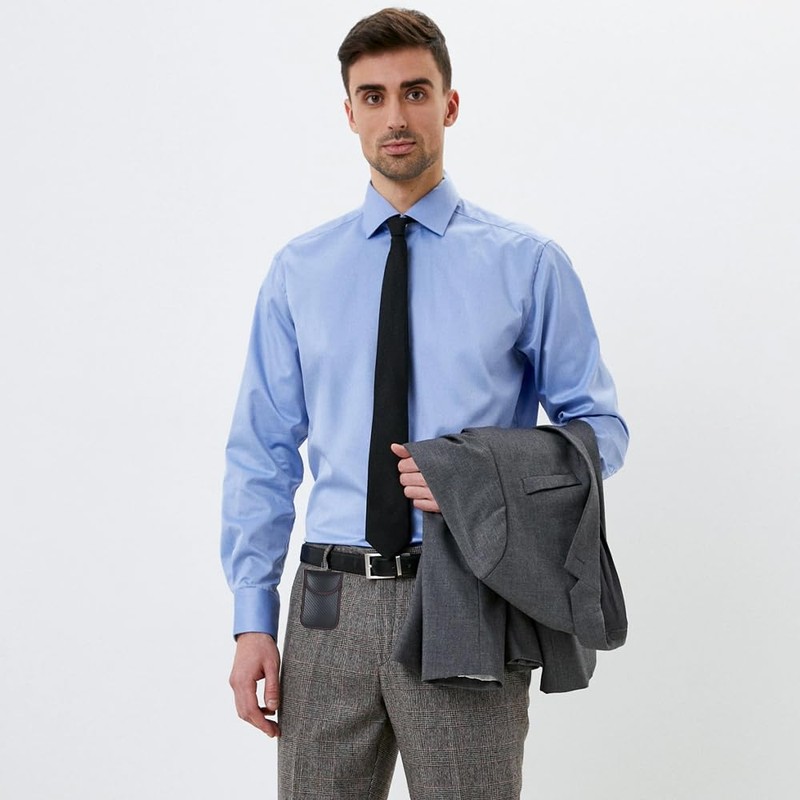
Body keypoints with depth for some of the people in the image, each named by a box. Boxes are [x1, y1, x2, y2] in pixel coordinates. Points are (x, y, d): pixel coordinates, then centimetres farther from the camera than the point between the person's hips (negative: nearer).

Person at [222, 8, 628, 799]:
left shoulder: (526, 263, 1)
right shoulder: (300, 270, 8)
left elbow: (600, 427, 3)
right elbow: (261, 451, 8)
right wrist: (252, 620, 1)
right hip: (329, 605, 2)